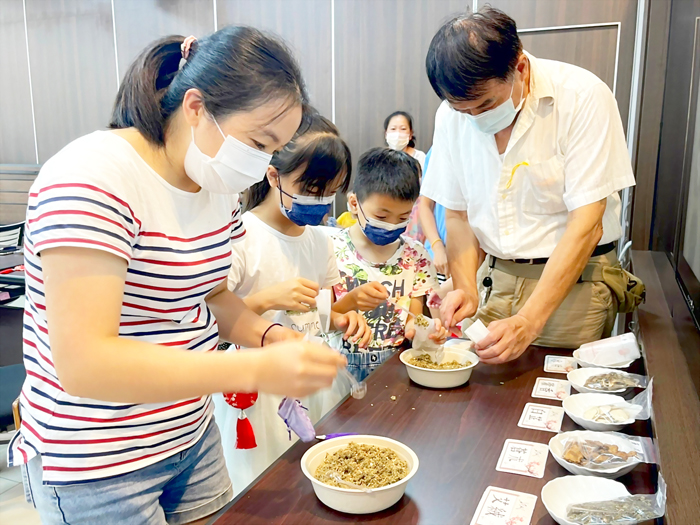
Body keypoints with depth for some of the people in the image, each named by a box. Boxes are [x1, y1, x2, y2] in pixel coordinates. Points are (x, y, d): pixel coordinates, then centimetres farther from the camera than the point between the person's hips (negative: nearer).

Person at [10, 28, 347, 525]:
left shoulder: (217, 185, 1)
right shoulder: (93, 180, -24)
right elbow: (83, 364, -30)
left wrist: (270, 335, -7)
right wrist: (258, 369, -36)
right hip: (96, 471, -7)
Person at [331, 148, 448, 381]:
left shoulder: (415, 256, 6)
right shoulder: (332, 250, -3)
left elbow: (412, 318, 8)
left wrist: (417, 328, -17)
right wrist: (350, 301, -20)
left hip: (394, 363, 2)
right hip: (343, 361, -2)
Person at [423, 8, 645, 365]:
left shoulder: (583, 97, -17)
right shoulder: (452, 115, -3)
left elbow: (586, 226, -20)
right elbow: (457, 214, 5)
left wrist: (528, 322, -27)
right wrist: (466, 289, -12)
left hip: (572, 280, -3)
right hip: (494, 279, 4)